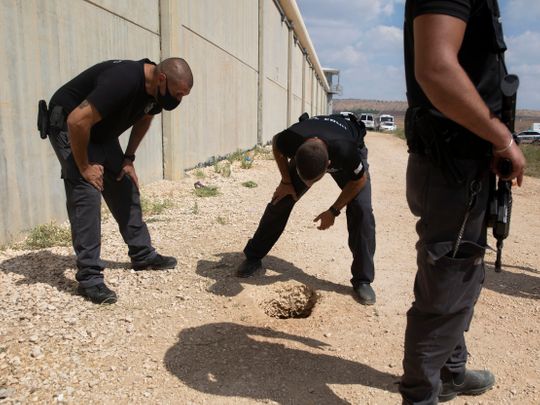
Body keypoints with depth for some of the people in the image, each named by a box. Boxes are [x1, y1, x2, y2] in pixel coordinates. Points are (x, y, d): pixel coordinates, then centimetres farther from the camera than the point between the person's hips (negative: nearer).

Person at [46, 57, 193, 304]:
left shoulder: (156, 89, -8)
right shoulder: (123, 81, -34)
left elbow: (143, 119, 12)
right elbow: (77, 121, -35)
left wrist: (128, 158, 4)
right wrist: (84, 166, -23)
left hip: (101, 133, 8)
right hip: (68, 126, -8)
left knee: (125, 187, 7)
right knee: (86, 194, -16)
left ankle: (143, 254, 18)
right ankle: (89, 277, -12)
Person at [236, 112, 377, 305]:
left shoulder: (346, 151, -47)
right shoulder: (291, 139, -41)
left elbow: (359, 180, -23)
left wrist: (333, 211, -19)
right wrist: (286, 182, -12)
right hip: (305, 150, 2)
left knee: (361, 210, -20)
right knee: (280, 201, -5)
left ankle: (362, 280, -6)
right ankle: (253, 258, 15)